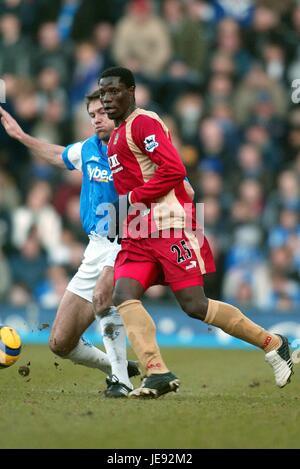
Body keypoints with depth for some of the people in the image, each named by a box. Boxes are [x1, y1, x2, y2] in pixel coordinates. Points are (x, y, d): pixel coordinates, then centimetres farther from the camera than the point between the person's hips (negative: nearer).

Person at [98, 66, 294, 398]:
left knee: (195, 306, -10)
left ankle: (272, 344, 5)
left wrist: (131, 198, -15)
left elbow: (173, 170, -19)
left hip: (169, 225, -9)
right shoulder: (117, 135, 22)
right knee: (123, 296, -14)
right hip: (138, 233, 9)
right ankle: (157, 373, -22)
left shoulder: (143, 123, -8)